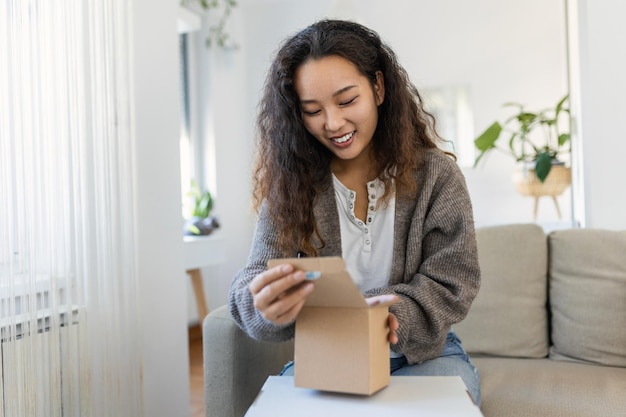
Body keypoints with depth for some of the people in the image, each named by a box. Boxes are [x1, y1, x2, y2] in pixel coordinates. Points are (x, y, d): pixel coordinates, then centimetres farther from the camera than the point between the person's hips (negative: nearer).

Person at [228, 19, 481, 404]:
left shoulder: (435, 174, -5)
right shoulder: (291, 184, -2)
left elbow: (452, 282, -8)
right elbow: (259, 278, -10)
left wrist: (392, 317, -30)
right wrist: (267, 306, -37)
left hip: (423, 353, 0)